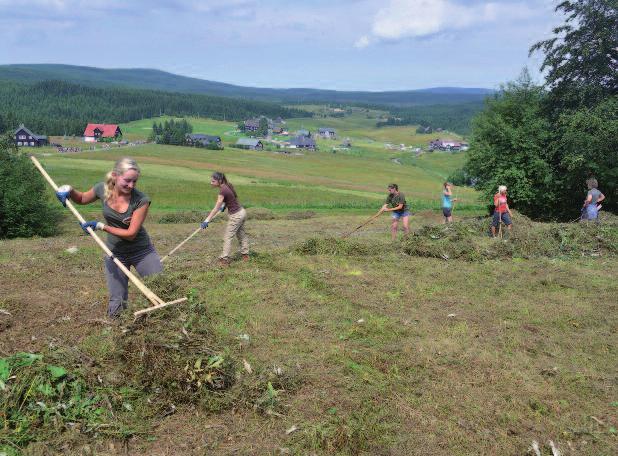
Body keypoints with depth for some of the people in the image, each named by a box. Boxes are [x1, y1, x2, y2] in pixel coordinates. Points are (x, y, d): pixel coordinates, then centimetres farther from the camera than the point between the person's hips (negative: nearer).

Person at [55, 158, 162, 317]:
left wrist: (100, 226, -23)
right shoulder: (103, 190, -12)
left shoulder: (141, 200, -23)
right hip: (115, 253, 2)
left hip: (142, 251, -2)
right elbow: (82, 199, 11)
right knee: (116, 305, 3)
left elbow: (131, 234, -22)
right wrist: (69, 191, -10)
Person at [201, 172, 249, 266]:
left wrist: (207, 220, -23)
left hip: (236, 216, -9)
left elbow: (216, 209, -24)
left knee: (227, 237, -1)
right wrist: (224, 205, 26)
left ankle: (224, 259, 2)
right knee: (242, 235, 21)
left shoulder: (223, 191, -24)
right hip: (242, 212, 9)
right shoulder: (228, 185, -1)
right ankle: (245, 255, 34)